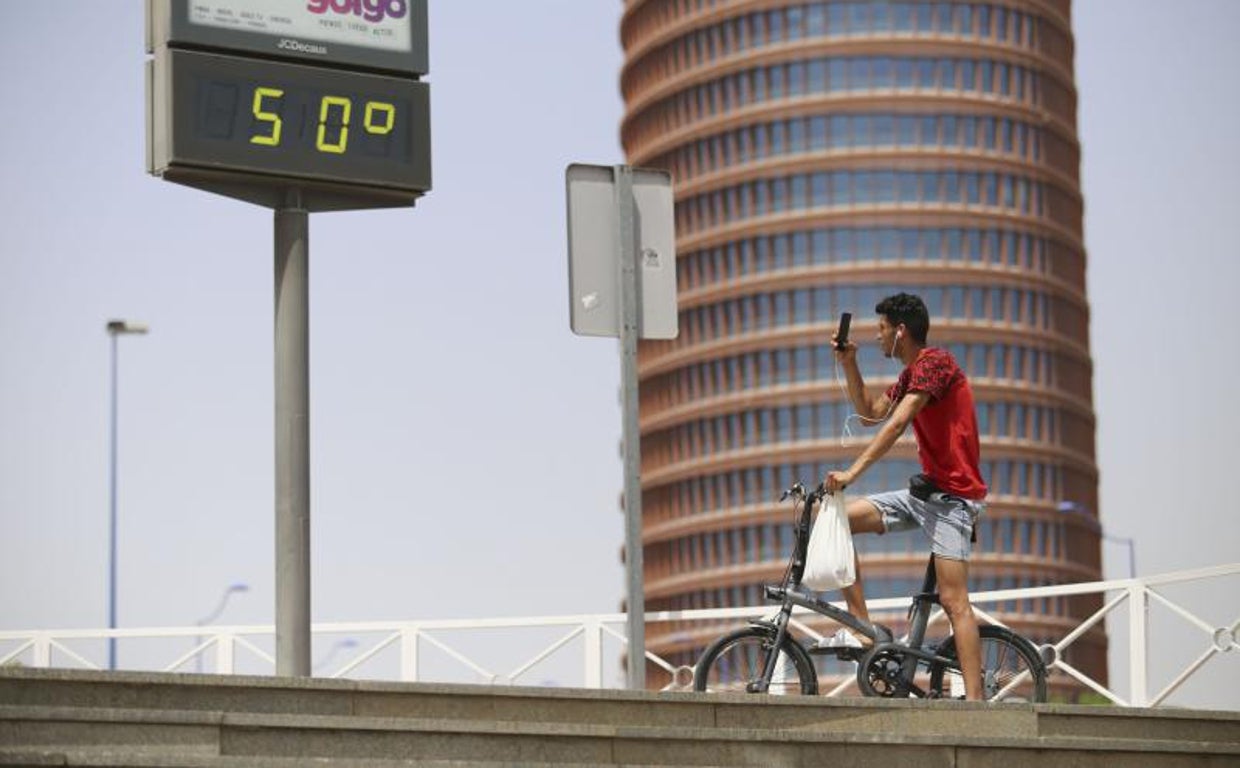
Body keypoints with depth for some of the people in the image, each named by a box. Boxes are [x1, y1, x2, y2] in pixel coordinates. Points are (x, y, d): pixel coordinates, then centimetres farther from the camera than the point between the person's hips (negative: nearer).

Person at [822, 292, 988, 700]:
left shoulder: (934, 362, -14)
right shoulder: (911, 373, 17)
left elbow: (896, 423, -24)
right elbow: (870, 411, 26)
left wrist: (852, 472, -30)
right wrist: (849, 363, 13)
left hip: (952, 496, -9)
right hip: (924, 489, 9)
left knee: (954, 601, -15)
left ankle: (974, 700, -17)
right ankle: (862, 627, 1)